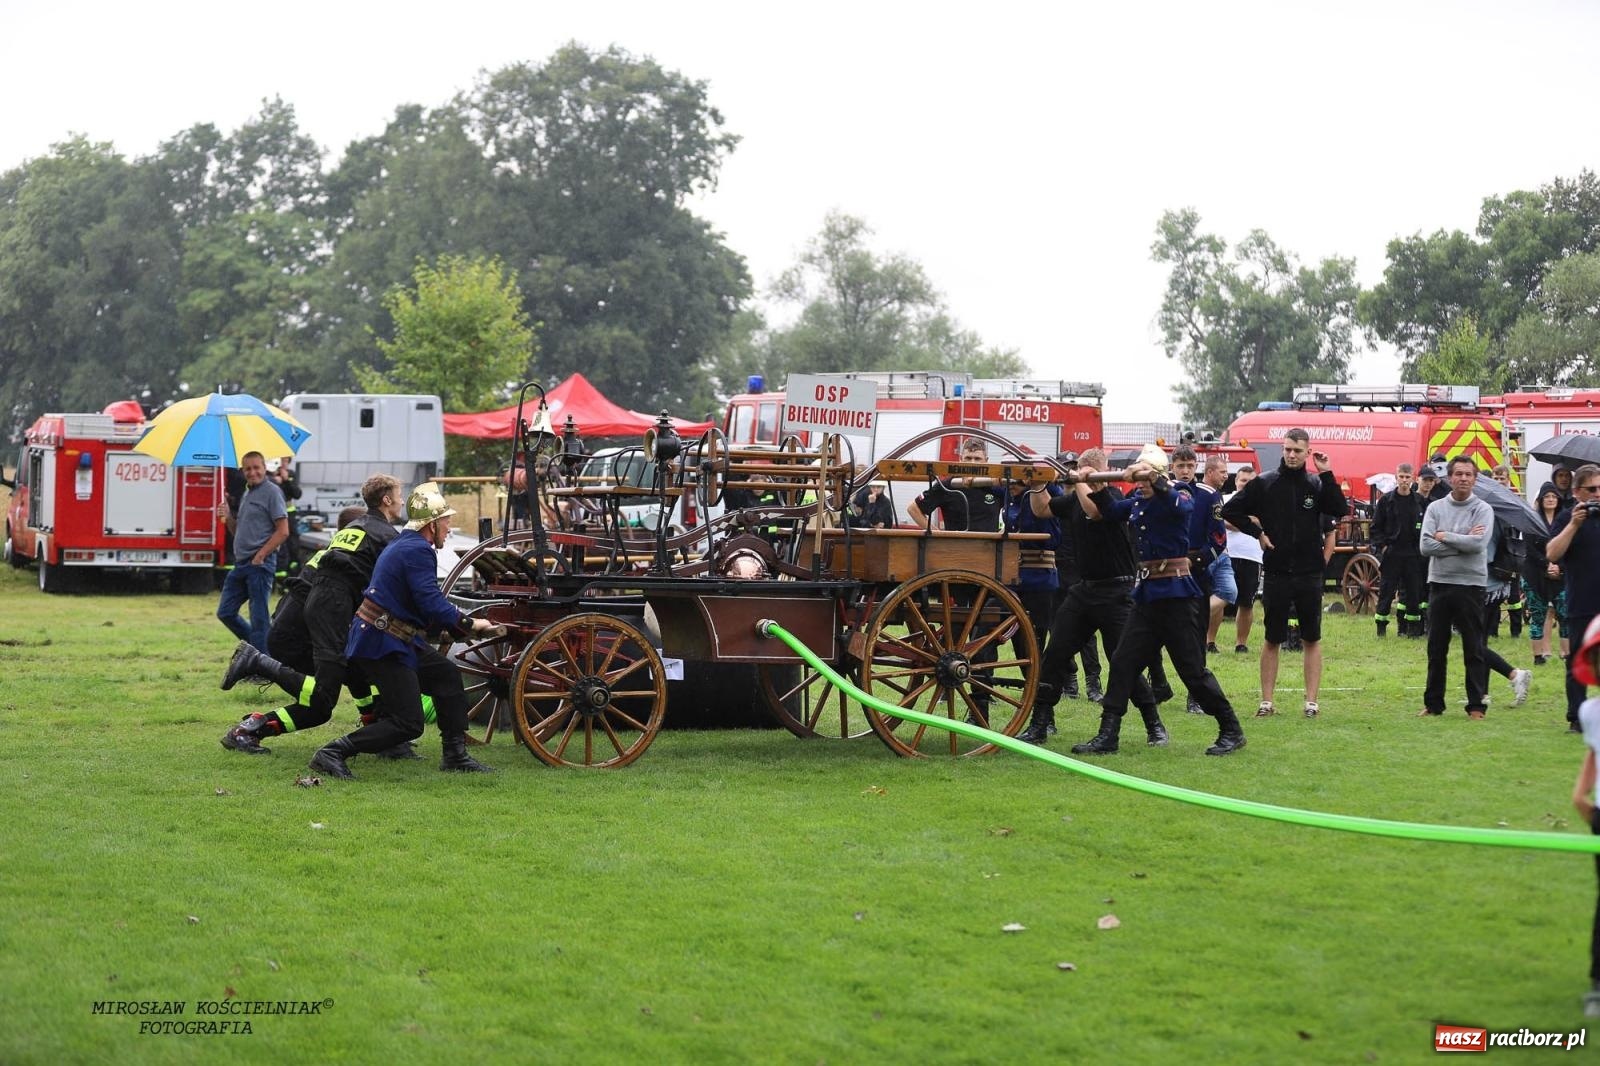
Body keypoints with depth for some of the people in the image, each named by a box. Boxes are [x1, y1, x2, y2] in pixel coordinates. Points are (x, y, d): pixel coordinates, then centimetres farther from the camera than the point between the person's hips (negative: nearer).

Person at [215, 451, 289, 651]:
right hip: (240, 563, 9)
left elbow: (283, 531, -13)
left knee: (259, 617, -6)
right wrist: (228, 517, 5)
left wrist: (260, 556, -15)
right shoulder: (245, 495, 19)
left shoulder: (271, 491, -7)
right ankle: (255, 647, 22)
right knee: (225, 612, 10)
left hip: (259, 564, -9)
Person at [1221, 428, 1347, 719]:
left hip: (1309, 574, 1)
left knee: (1312, 639, 4)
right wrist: (1257, 533, -3)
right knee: (1272, 640, 5)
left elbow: (1339, 511, -12)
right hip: (1276, 572, -1)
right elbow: (1230, 510, 3)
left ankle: (1311, 701, 7)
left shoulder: (1317, 484, 3)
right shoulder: (1264, 484, 1)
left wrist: (1327, 474, -14)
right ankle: (1267, 701, 9)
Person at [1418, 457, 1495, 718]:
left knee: (1474, 650, 1)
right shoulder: (1435, 508, 6)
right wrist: (1462, 542, -11)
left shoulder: (1483, 510, -1)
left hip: (1470, 585, -3)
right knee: (1436, 649, 9)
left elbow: (1479, 543, -18)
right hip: (1439, 583, 3)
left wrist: (1445, 536, -9)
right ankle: (1433, 704, 17)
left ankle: (1477, 705, 7)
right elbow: (1426, 546, -7)